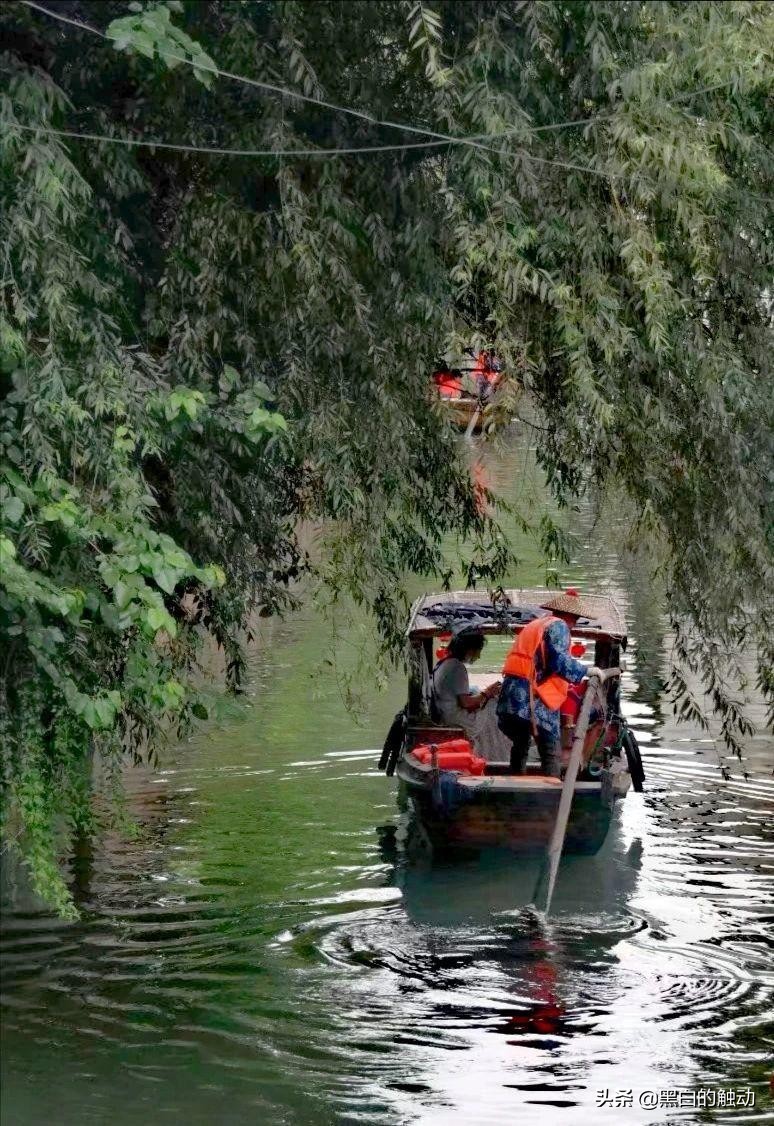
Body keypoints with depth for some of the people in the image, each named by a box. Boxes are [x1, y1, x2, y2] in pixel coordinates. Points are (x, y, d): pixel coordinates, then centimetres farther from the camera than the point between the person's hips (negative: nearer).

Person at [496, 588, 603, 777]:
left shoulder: (533, 626, 26)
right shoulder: (559, 627, -2)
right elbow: (558, 660, -18)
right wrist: (586, 671, -12)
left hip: (510, 698, 9)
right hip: (535, 700, -9)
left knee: (520, 746, 24)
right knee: (552, 753, -5)